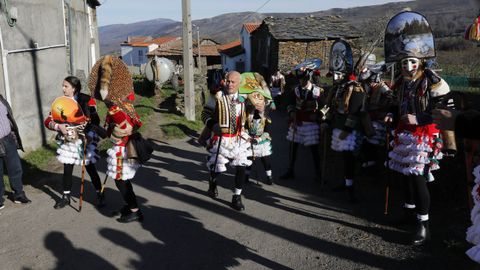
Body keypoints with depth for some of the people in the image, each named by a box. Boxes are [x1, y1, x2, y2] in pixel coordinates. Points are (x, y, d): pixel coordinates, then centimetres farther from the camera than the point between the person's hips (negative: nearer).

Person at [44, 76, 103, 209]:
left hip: (85, 140, -3)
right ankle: (66, 197, 26)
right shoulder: (60, 102, 3)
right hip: (67, 142, 4)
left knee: (90, 168, 2)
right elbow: (48, 121, 3)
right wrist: (58, 126, -16)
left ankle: (100, 195, 17)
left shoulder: (87, 101, -7)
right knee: (67, 169, 11)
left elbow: (95, 121, -8)